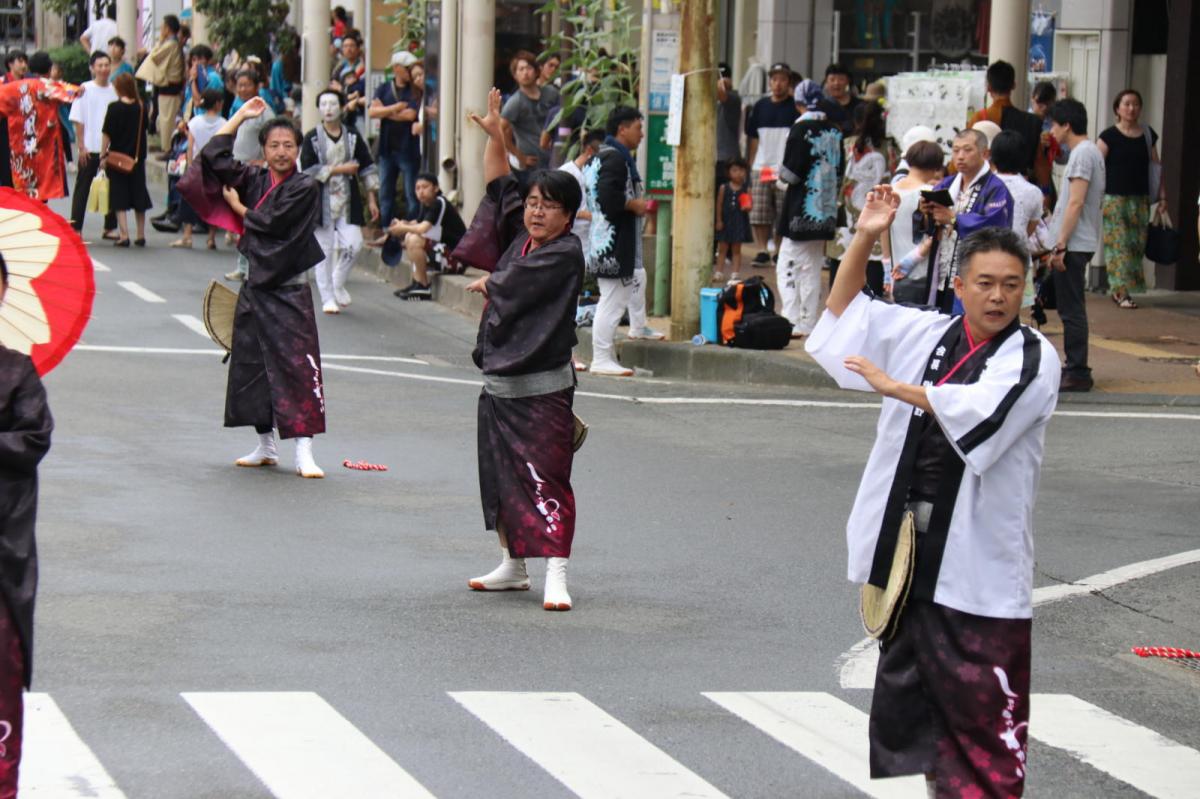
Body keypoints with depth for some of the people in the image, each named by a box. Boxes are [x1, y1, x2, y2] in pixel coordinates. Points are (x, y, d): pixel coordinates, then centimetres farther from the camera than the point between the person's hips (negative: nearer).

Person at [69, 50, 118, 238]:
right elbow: (78, 120, -3)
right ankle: (75, 227, 5)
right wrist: (82, 146, -9)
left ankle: (110, 227, 14)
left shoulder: (114, 90, 6)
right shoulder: (85, 89, -3)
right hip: (90, 148, -3)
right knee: (82, 188, 1)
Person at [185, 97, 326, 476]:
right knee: (251, 363, 10)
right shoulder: (255, 179, 10)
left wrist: (237, 207, 2)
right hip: (254, 284, 6)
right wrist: (241, 116, 11)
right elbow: (213, 156, 10)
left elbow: (271, 223, -14)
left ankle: (304, 453, -14)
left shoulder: (304, 188, -7)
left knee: (297, 363, -12)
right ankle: (265, 446, 21)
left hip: (289, 289, -6)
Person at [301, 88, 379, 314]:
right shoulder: (312, 138, -2)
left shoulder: (353, 136, 6)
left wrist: (371, 200, 8)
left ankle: (339, 284, 16)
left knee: (353, 244, -10)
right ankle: (327, 298, 9)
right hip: (322, 201, -2)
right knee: (324, 249, 0)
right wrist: (339, 170, -13)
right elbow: (308, 170, -10)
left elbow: (367, 168, 11)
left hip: (348, 202, 2)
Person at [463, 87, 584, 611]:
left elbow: (510, 285, -13)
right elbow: (500, 185, 22)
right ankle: (513, 567, 28)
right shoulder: (519, 235, 10)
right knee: (500, 478, 16)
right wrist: (495, 136, 15)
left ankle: (556, 574, -11)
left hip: (543, 390, -9)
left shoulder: (566, 253, -13)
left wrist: (485, 284, 8)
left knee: (546, 480, -11)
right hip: (498, 385, 9)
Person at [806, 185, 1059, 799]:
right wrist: (864, 239, 6)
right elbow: (844, 310, 19)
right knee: (910, 690, 15)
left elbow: (981, 409, -24)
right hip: (911, 543, 6)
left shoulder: (1033, 358, -6)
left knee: (985, 707, -8)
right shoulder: (926, 335, 10)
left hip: (979, 558, -6)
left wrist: (893, 387, -18)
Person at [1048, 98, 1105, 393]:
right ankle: (1075, 368, 22)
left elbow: (1076, 203, -21)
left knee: (1072, 310, -7)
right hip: (1082, 243, 10)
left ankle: (1077, 373, -6)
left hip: (1073, 244, -10)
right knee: (1072, 309, 16)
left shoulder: (1082, 153, -14)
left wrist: (1061, 244, -21)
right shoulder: (1093, 152, 17)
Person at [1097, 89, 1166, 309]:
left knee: (1137, 245, 3)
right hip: (1115, 198, -4)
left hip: (1140, 199, 5)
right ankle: (1122, 292, -8)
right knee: (1118, 244, -8)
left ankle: (1116, 288, 14)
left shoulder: (1148, 135, 10)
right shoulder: (1109, 137, -3)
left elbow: (1155, 167, 14)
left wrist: (1162, 195, 9)